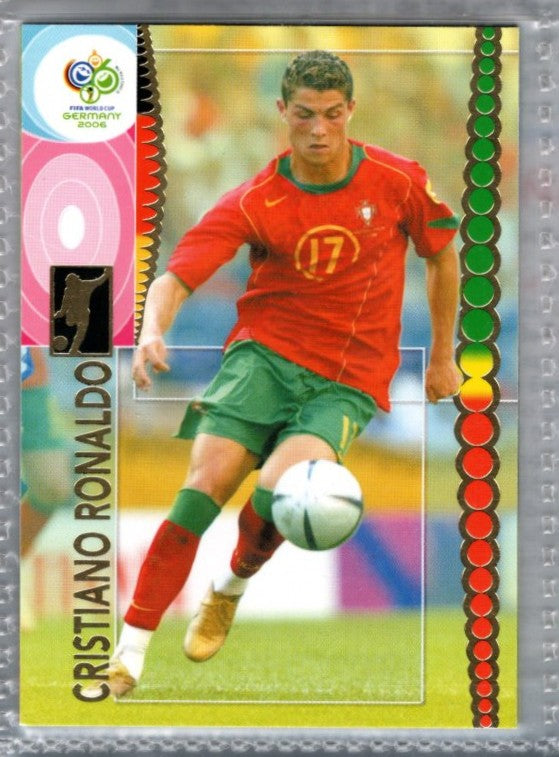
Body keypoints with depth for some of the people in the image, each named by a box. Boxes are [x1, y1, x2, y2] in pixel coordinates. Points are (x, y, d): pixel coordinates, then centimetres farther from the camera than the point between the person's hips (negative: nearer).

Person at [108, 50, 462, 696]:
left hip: (348, 382, 0)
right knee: (205, 484, -22)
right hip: (265, 355, 0)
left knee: (279, 489, -26)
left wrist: (442, 356, 20)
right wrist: (153, 330, -36)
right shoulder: (254, 203, -5)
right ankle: (129, 652, -17)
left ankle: (232, 588, 9)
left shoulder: (398, 182, -3)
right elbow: (176, 276, -14)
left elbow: (442, 255, 15)